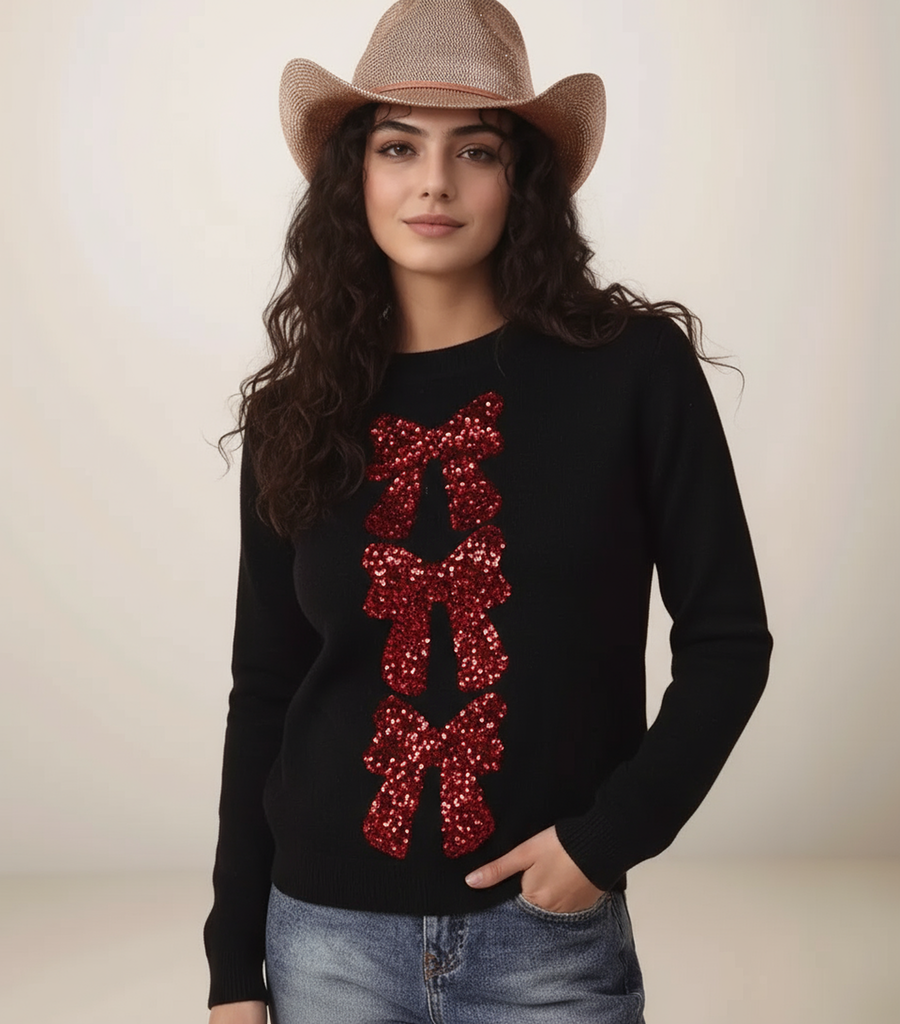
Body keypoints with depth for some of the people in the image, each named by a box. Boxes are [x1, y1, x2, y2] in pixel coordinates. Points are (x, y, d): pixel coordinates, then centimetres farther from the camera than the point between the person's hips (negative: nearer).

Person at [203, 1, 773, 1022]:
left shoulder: (634, 369, -6)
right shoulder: (298, 412, 0)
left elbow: (725, 636, -2)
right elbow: (262, 693, 5)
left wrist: (612, 832, -12)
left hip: (548, 936, -2)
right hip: (327, 935, 2)